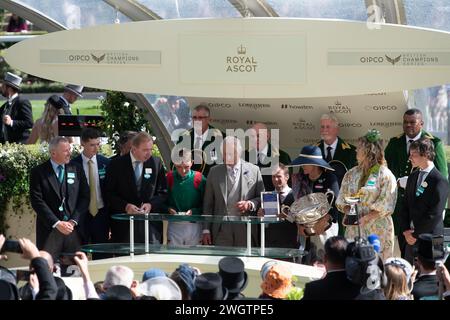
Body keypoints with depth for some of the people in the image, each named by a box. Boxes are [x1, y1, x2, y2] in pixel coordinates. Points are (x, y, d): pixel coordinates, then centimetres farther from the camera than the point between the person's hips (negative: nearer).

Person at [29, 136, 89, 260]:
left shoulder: (76, 170, 10)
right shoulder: (38, 172, 1)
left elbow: (85, 197, 7)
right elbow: (37, 201, -6)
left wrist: (73, 221, -6)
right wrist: (56, 223, -12)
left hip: (73, 227, 2)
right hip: (49, 230, -2)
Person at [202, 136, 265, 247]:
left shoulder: (253, 170, 5)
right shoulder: (214, 172, 9)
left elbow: (262, 197, 10)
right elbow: (208, 204, 10)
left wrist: (250, 204, -12)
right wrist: (206, 230, 4)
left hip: (245, 229, -1)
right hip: (222, 228, 1)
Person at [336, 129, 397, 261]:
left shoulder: (385, 175, -4)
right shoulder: (351, 174, 14)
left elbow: (385, 206, -9)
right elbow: (342, 200, 13)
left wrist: (365, 218, -16)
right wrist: (349, 212, -8)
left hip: (377, 230, -5)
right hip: (354, 229, 5)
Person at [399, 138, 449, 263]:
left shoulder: (440, 181, -12)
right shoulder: (413, 177, 12)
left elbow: (435, 215, -15)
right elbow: (405, 207, 14)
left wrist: (416, 234, -11)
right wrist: (406, 230, 1)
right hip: (411, 238, 7)